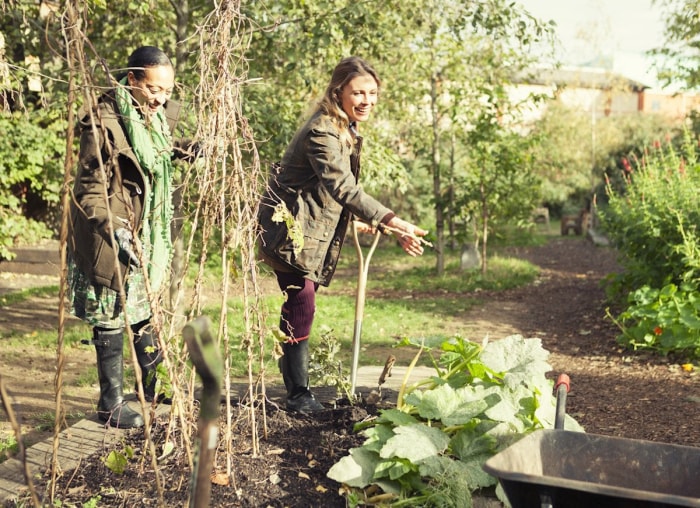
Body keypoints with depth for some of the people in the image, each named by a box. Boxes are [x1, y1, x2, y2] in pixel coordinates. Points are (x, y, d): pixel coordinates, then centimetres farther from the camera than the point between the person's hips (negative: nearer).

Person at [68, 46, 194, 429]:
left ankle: (153, 386, 34)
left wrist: (179, 153, 4)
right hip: (111, 235, -8)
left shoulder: (160, 115, 5)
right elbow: (90, 191, -20)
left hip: (149, 232, 8)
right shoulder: (104, 123, -19)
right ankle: (111, 404, 17)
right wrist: (116, 230, -33)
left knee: (146, 310, 18)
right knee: (112, 318, 2)